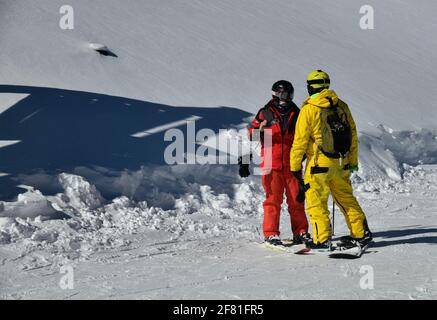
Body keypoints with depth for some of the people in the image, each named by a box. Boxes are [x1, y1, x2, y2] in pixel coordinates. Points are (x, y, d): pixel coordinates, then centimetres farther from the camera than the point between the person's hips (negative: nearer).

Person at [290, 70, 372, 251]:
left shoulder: (308, 110, -10)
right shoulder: (342, 107, 5)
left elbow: (300, 141, -9)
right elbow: (353, 135, 11)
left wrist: (295, 166, 1)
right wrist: (353, 161, 21)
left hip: (319, 164, -6)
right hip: (341, 163, 6)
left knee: (316, 202, 2)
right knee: (346, 198, 17)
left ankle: (322, 240, 0)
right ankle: (361, 234, 20)